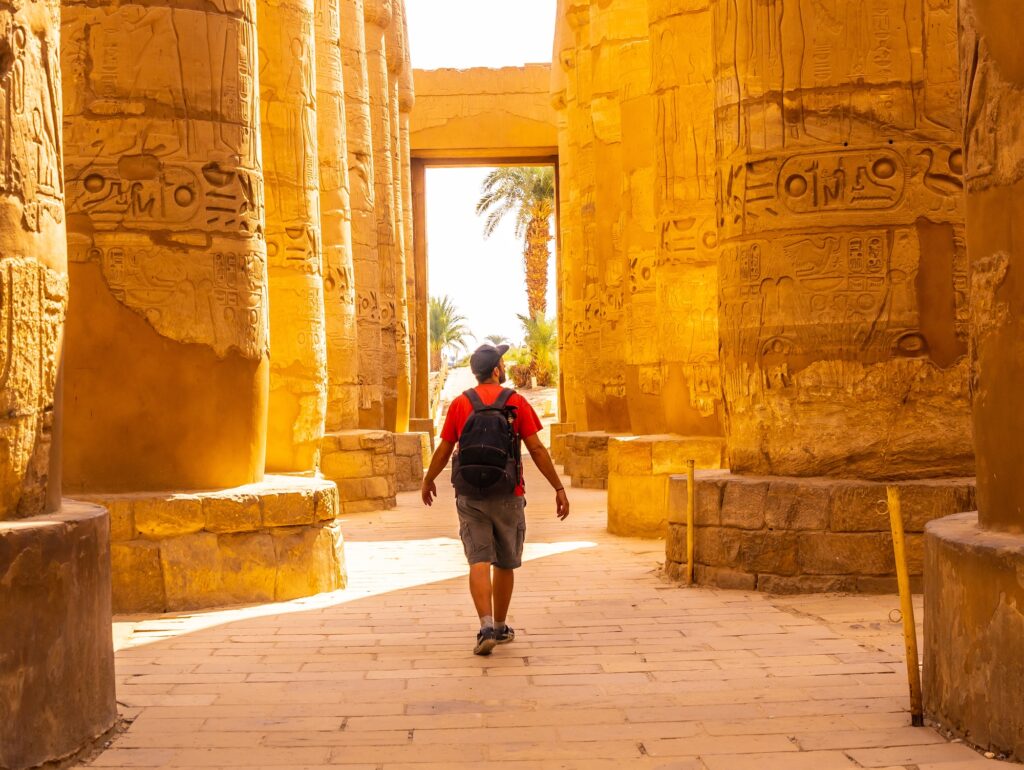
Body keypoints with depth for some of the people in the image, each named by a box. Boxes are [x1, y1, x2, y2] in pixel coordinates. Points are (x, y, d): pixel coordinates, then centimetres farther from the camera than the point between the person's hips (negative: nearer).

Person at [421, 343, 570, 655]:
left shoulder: (459, 404, 1)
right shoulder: (516, 402, -4)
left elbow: (443, 450, 6)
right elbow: (537, 449, -6)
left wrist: (428, 481, 23)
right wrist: (559, 488, -1)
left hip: (470, 495, 1)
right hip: (508, 495, -1)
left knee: (479, 562, -2)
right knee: (505, 563, 13)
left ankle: (487, 627, -17)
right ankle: (500, 627, 24)